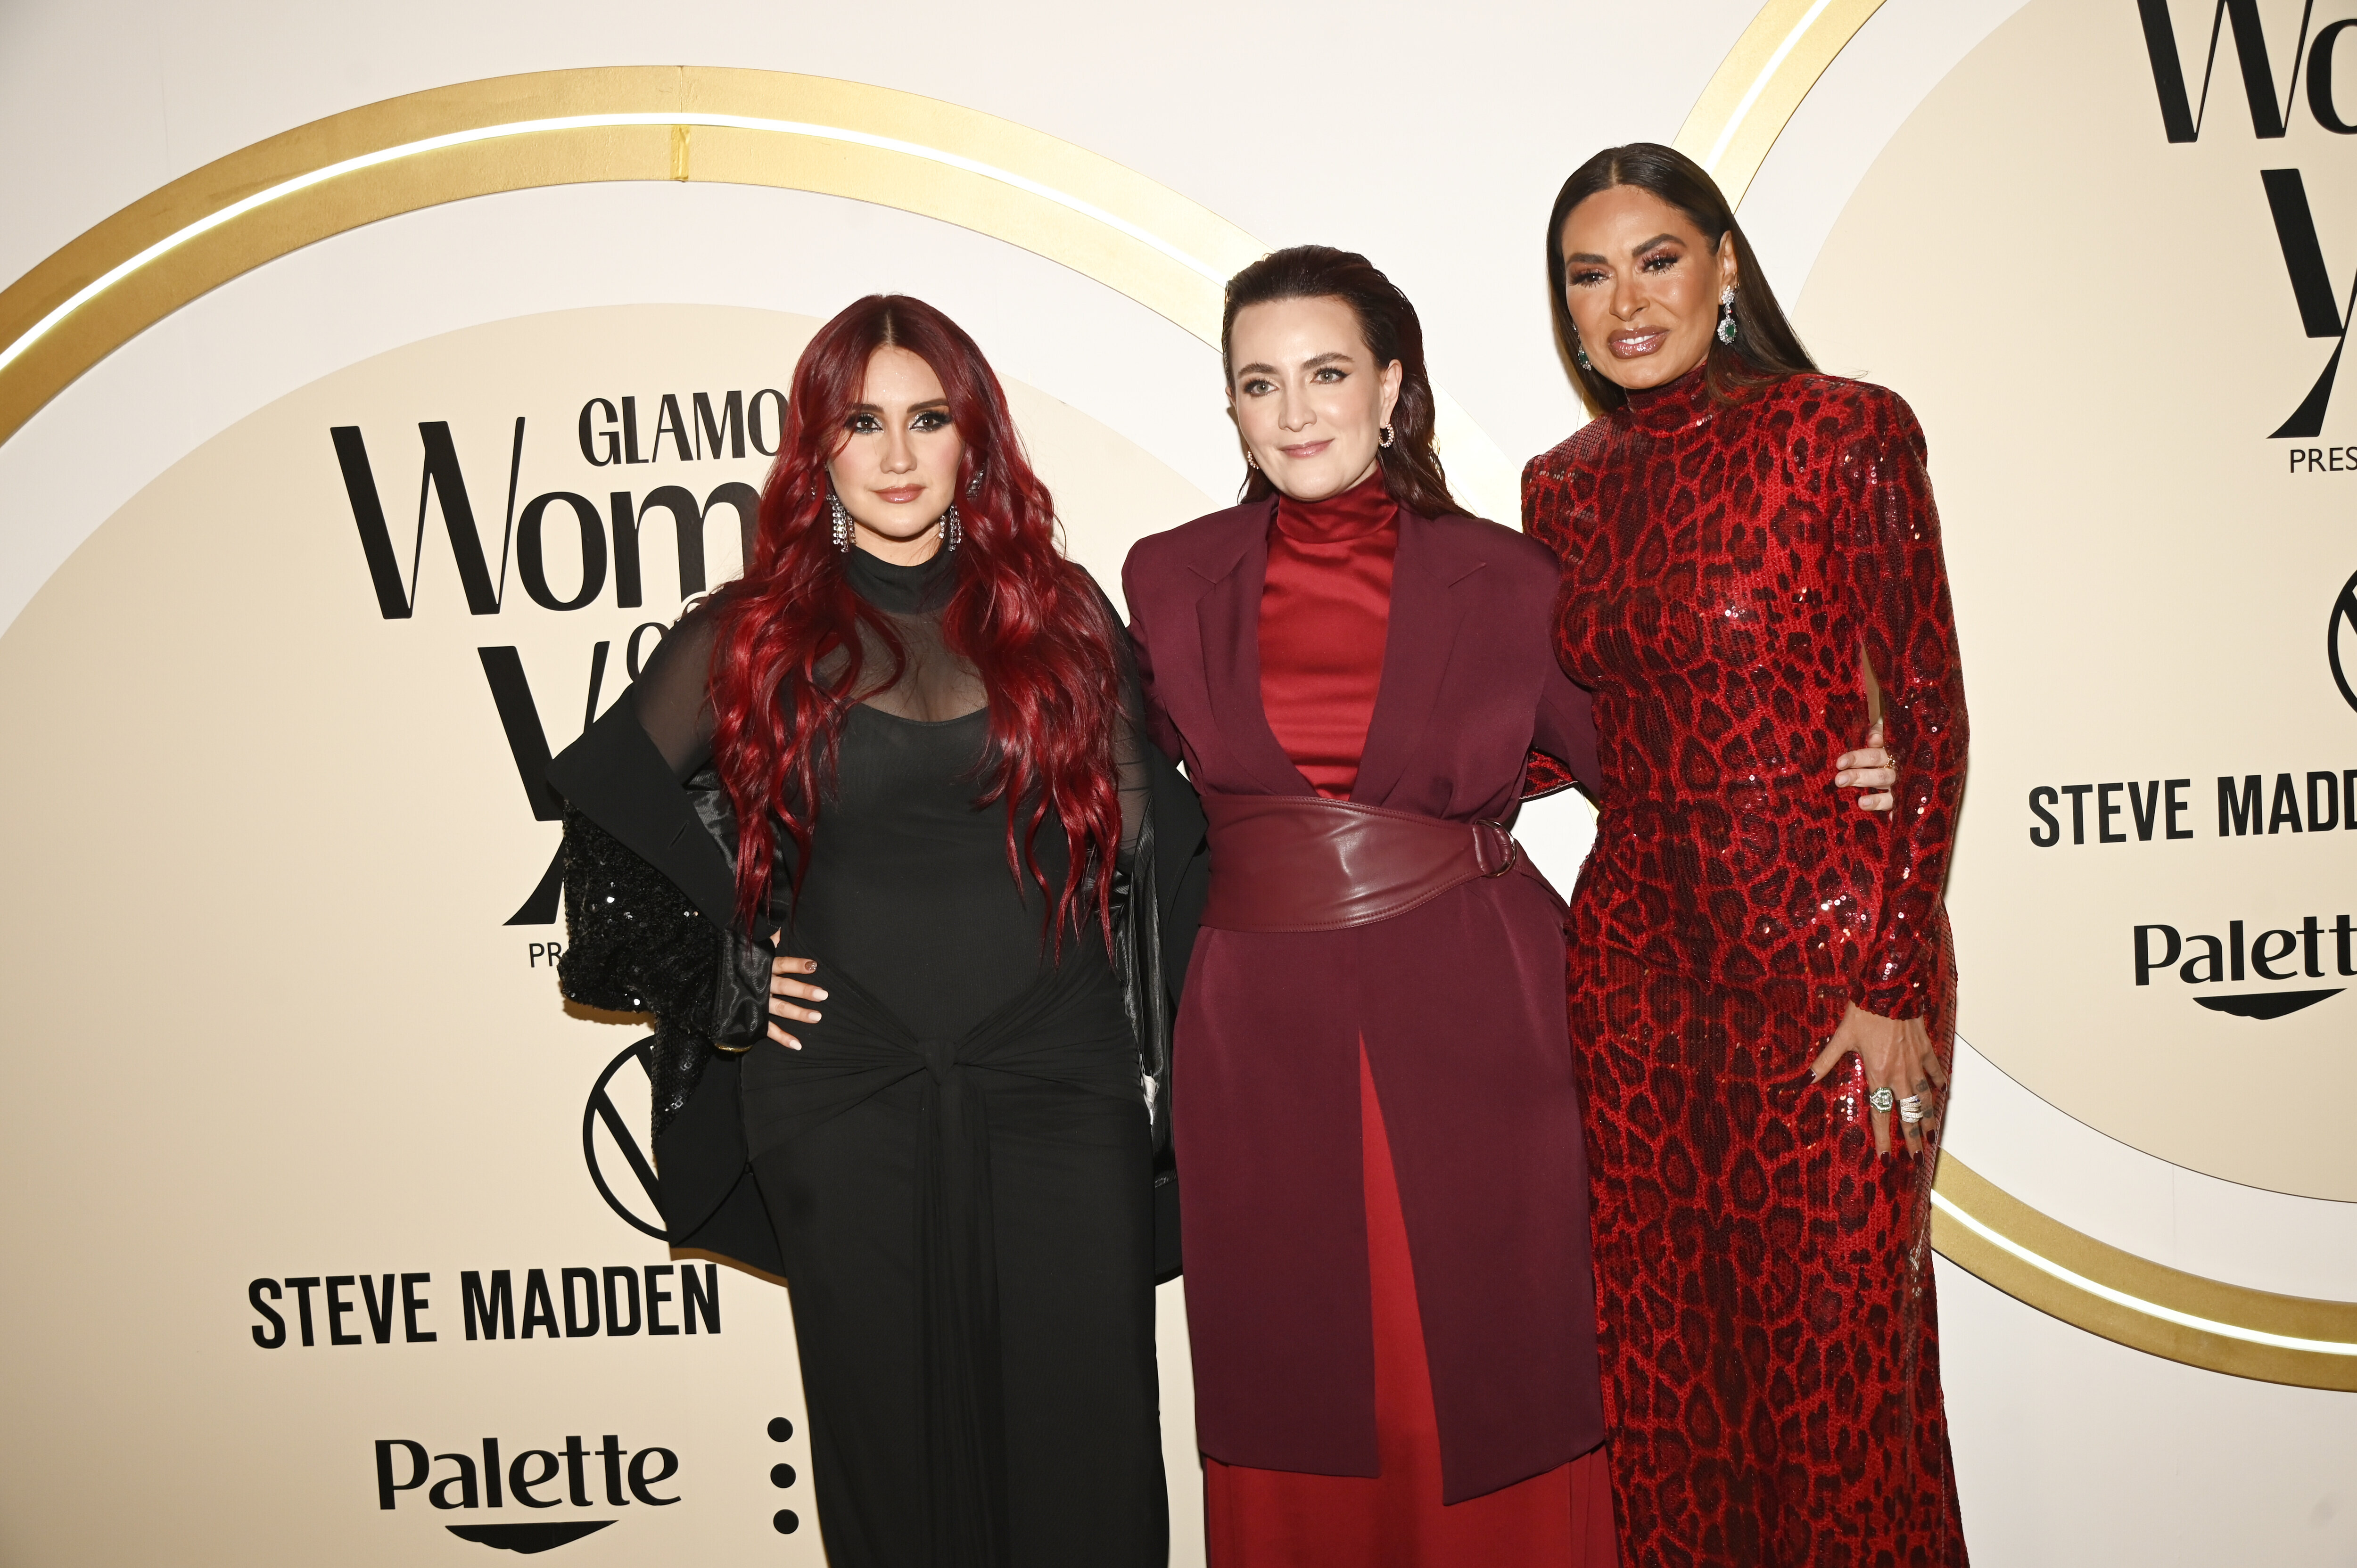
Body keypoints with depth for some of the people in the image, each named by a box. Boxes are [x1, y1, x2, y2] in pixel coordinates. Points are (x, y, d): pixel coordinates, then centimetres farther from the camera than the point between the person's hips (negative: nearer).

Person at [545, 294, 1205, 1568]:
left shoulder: (1060, 614, 6)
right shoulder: (750, 637, 3)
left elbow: (1146, 830, 10)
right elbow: (606, 813, 12)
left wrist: (1147, 1038, 4)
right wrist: (709, 986, 5)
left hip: (1063, 1086, 1)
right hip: (845, 1102, 0)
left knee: (1087, 1442, 4)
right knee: (894, 1441, 10)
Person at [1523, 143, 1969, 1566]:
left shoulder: (1841, 433, -6)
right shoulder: (1566, 487, 9)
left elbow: (1930, 720, -7)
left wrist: (1895, 985, -12)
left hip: (1831, 958, -4)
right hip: (1637, 956, 5)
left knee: (1835, 1358, 4)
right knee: (1660, 1366, 12)